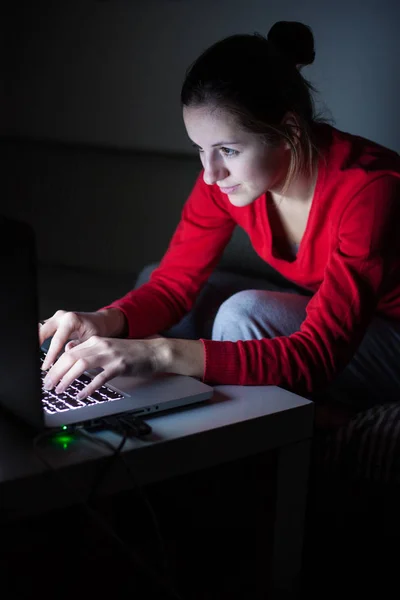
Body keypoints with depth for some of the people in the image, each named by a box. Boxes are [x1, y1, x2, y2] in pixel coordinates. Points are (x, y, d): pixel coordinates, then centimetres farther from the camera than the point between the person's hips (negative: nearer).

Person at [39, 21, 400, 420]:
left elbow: (319, 355, -39)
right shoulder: (223, 176, -14)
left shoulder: (367, 189, -33)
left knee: (245, 313, -30)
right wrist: (105, 321, -31)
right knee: (151, 283, -5)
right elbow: (172, 283, -8)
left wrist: (163, 352, -48)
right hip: (321, 317, 6)